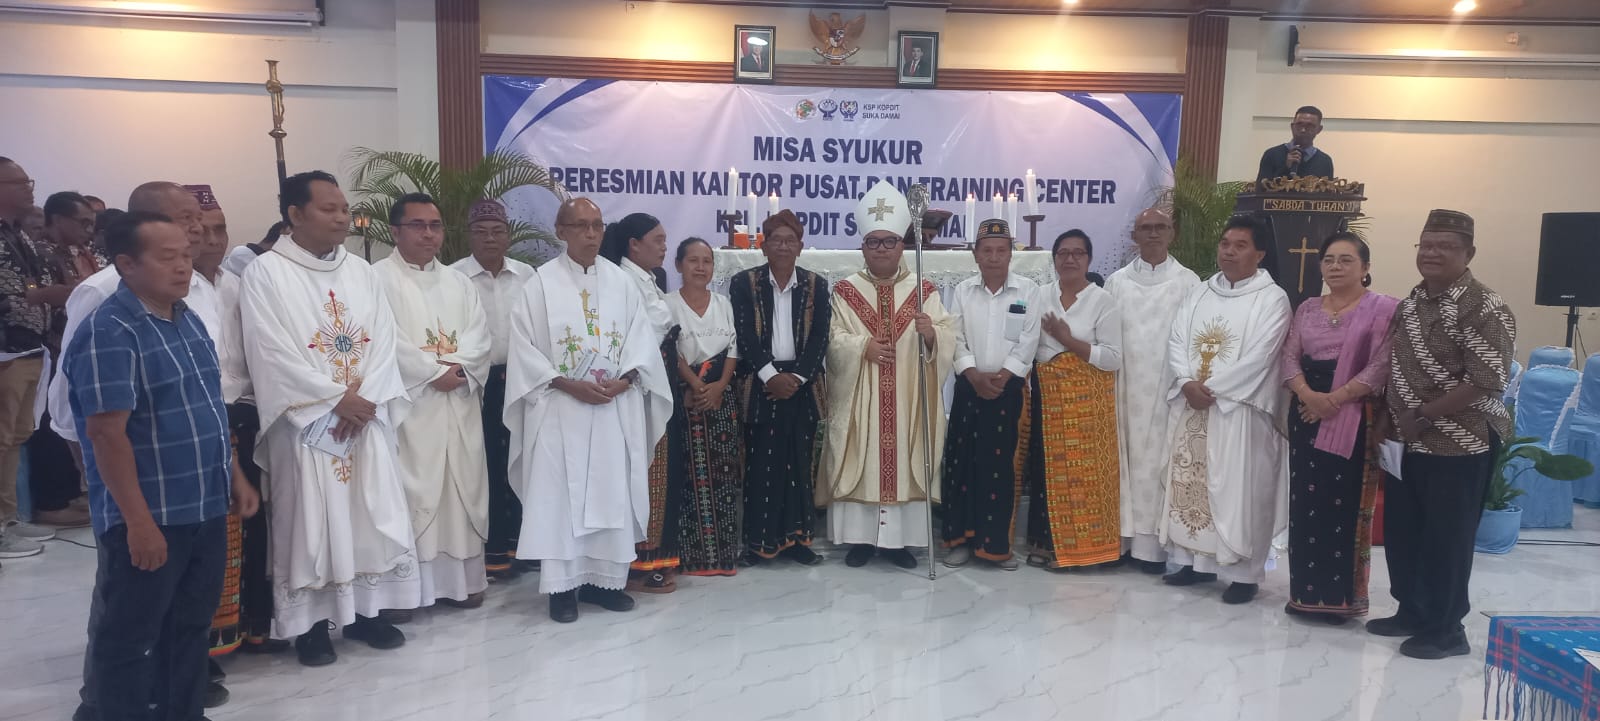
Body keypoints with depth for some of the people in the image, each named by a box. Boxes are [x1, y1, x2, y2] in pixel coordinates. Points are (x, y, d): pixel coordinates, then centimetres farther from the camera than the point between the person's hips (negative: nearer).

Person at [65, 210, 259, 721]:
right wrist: (139, 521, -22)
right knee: (129, 637, 8)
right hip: (148, 519, -8)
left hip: (206, 509, 8)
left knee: (192, 625, 19)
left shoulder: (188, 321, 9)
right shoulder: (108, 332, -16)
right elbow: (107, 433, -21)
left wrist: (235, 476, 17)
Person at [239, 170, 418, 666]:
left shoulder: (361, 272, 10)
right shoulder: (265, 274, -5)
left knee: (374, 515, 7)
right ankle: (310, 623, 15)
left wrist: (366, 397, -11)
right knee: (310, 522, 2)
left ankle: (365, 612, 21)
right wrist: (336, 398, -14)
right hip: (305, 422, -5)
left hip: (366, 417, 5)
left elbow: (383, 339, 4)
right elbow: (272, 353, -13)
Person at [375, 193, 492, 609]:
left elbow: (479, 336, 7)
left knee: (462, 488, 7)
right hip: (409, 403, -5)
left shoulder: (458, 283, 17)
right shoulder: (378, 278, -1)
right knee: (413, 490, -5)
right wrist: (434, 372, -14)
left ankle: (462, 577, 16)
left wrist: (459, 368, -12)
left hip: (460, 403, 6)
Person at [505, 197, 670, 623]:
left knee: (614, 493, 5)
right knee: (559, 493, -1)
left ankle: (605, 579, 17)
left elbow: (642, 338, 6)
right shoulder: (541, 283, -2)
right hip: (560, 408, -3)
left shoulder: (622, 282, 8)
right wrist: (568, 384, -14)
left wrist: (624, 380, -11)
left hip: (617, 408, 3)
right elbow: (524, 345, -5)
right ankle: (563, 586, 7)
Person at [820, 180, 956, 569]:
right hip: (858, 397, 0)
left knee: (903, 459, 2)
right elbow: (831, 339, -3)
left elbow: (948, 338, -1)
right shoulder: (845, 291, 5)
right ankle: (860, 536, 10)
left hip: (908, 398, 1)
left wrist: (931, 333, -22)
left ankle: (898, 539, 11)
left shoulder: (925, 291, 6)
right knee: (860, 460, 1)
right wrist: (862, 346, -18)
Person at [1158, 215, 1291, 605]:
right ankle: (1198, 560, 21)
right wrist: (1188, 383, -11)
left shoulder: (1272, 298, -5)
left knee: (1239, 490, -2)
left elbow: (1257, 358, -14)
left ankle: (1245, 572, 7)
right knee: (1191, 482, 9)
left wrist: (1212, 388, -15)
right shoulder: (1199, 294, 12)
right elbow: (1176, 341, 5)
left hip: (1240, 409, -5)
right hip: (1192, 405, 6)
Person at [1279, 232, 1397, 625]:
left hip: (1353, 419, -5)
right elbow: (1290, 358, 6)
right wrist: (1308, 394, -12)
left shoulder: (1383, 308, -3)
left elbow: (1380, 368, -11)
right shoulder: (1307, 309, 13)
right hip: (1306, 415, 5)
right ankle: (1307, 591, 16)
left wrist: (1335, 398, -17)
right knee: (1305, 504, 6)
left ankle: (1341, 594, 10)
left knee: (1345, 505, -1)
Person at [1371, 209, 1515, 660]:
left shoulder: (1484, 308, -14)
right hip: (1407, 443, 8)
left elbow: (1487, 383, -20)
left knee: (1446, 540, 3)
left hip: (1459, 446, -8)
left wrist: (1423, 417, -17)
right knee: (1401, 532, 15)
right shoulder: (1410, 303, 11)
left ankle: (1445, 630, 18)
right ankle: (1411, 612, 32)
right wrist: (1392, 423, 8)